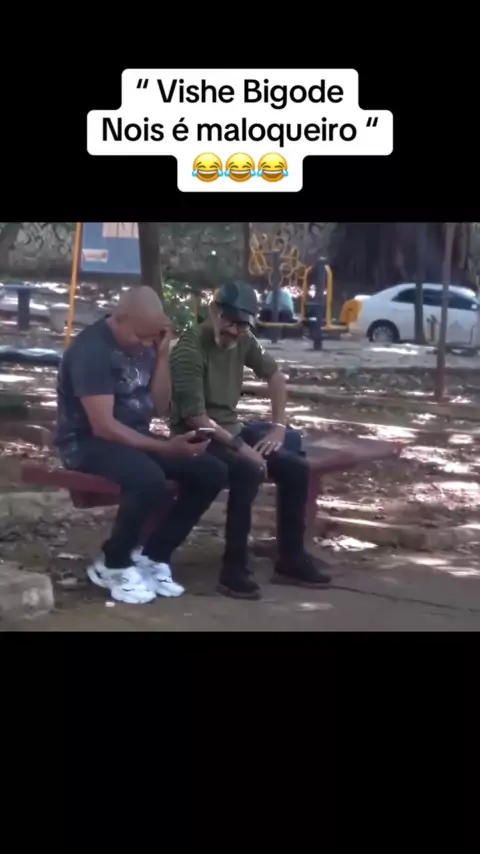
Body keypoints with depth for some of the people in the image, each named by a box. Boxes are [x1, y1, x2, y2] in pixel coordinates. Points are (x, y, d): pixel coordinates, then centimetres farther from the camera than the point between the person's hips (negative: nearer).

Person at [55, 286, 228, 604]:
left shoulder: (144, 345, 6)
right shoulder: (92, 349, -20)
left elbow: (158, 407, 4)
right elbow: (103, 426, -26)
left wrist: (162, 355, -6)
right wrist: (165, 448, -27)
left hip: (134, 438, 8)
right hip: (88, 443, -8)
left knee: (212, 472, -8)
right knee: (150, 480, -37)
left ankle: (153, 556, 3)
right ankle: (113, 565, -11)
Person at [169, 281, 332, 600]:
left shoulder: (243, 341, 2)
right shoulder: (190, 349, -21)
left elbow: (275, 375, 18)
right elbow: (195, 418, -24)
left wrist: (279, 426, 7)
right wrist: (240, 447, -26)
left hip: (232, 428, 8)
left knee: (296, 467, -6)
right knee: (249, 471, -34)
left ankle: (291, 559, 6)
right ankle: (234, 568, -24)